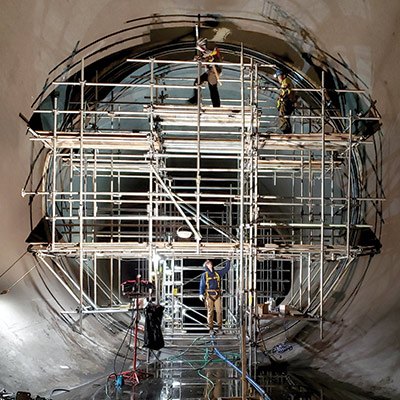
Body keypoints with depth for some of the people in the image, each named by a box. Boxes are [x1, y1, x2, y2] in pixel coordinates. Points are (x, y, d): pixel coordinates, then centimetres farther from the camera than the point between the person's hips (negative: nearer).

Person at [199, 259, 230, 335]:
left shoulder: (217, 273, 14)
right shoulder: (204, 275, 7)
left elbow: (226, 269, 20)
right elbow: (202, 285, 2)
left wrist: (228, 261, 15)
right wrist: (201, 294, -10)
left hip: (217, 295, 2)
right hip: (209, 295, -2)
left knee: (219, 311, -4)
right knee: (210, 312, -2)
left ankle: (219, 327, 4)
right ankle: (211, 328, 6)